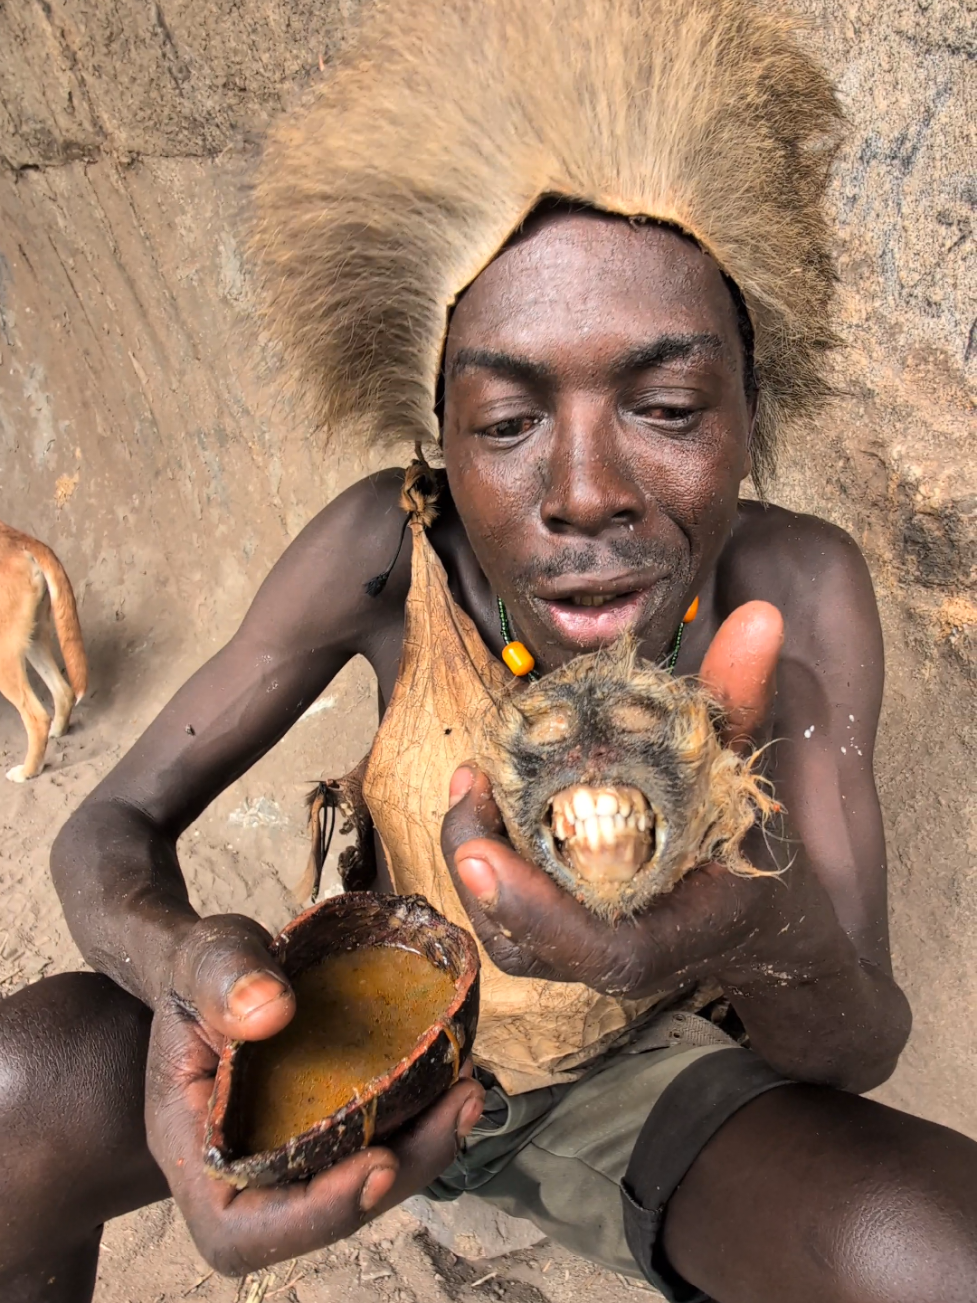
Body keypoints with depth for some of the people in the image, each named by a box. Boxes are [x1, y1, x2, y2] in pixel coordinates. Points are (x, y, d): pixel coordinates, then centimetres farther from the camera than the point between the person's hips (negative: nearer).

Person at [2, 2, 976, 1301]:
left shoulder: (800, 594, -23)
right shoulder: (387, 550, -24)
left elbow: (864, 1054, -20)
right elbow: (111, 827, -15)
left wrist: (777, 937, -46)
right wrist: (186, 970, -40)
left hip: (642, 1074, 0)